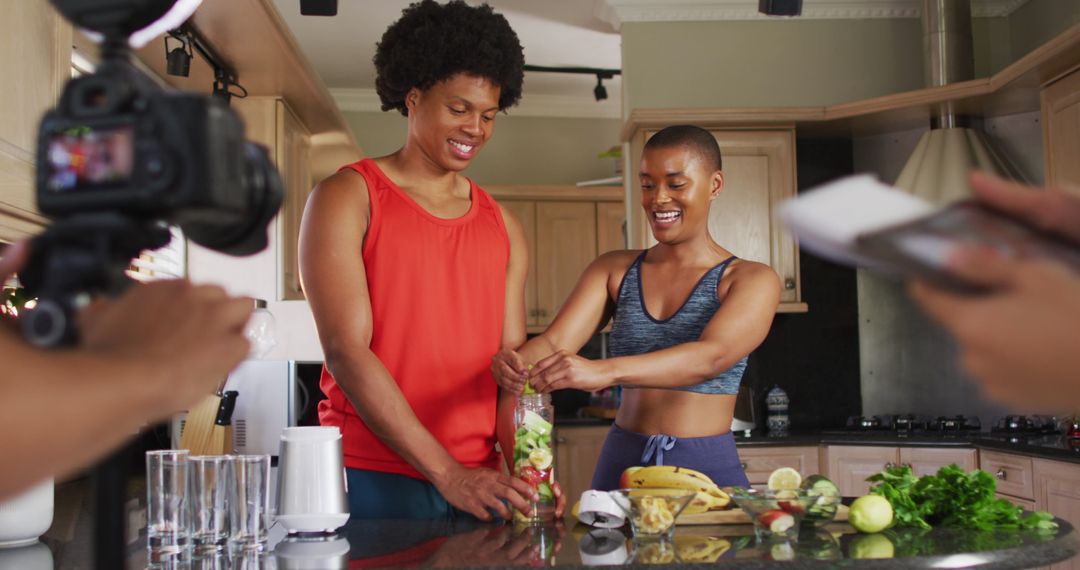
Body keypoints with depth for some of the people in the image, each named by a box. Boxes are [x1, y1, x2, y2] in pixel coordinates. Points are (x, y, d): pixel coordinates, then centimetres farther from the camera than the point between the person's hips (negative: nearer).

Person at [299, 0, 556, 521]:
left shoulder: (503, 228, 11)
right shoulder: (347, 198, -3)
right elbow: (346, 351, -13)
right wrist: (447, 473, -19)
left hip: (477, 483, 4)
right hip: (371, 481, -4)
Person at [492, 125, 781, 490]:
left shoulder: (751, 281, -3)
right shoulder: (613, 270, 9)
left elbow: (711, 356, -20)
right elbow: (554, 342, -2)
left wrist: (603, 371, -35)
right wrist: (518, 363, -26)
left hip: (707, 467, -2)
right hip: (621, 463, 3)